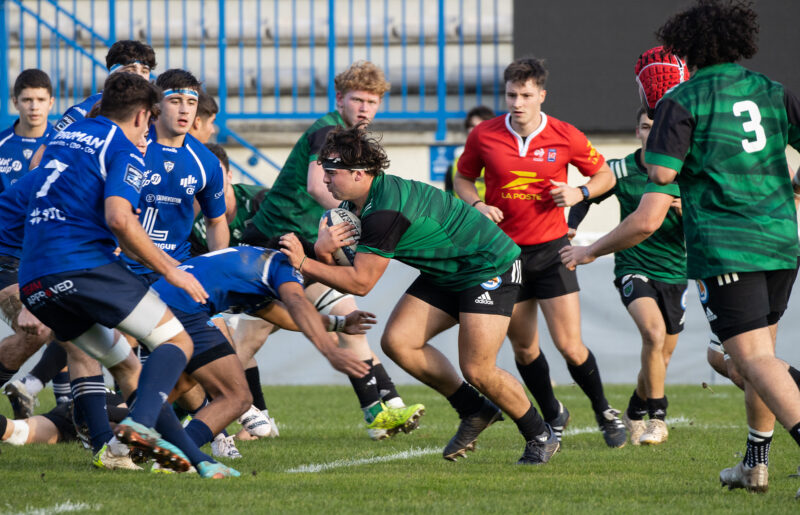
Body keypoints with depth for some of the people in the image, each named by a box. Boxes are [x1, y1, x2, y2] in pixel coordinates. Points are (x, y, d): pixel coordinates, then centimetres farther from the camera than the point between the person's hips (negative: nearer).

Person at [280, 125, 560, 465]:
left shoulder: (386, 210, -30)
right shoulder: (355, 205, 0)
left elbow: (360, 283, -28)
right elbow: (334, 261, -2)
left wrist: (304, 264, -27)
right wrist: (322, 248, -25)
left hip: (490, 267, -9)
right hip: (445, 274, 9)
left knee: (477, 371, -15)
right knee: (397, 341, -5)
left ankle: (540, 436, 10)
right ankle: (475, 411, 11)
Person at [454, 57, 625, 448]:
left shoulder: (566, 137, -8)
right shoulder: (483, 136, -5)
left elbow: (605, 174, 6)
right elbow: (463, 178, 11)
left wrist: (580, 192, -13)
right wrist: (476, 205, -9)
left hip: (550, 250, -2)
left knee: (569, 345, -8)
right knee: (524, 348, 8)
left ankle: (603, 411, 16)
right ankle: (553, 417, 30)